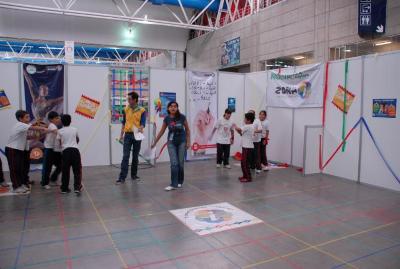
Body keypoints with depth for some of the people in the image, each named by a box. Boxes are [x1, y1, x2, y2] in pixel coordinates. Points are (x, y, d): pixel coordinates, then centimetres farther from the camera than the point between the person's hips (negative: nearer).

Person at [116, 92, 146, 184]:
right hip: (128, 135, 1)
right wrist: (121, 134, 8)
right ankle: (122, 177, -5)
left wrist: (140, 128, -31)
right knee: (125, 156, -5)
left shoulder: (142, 110, -2)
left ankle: (134, 175, 22)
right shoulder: (126, 110, 7)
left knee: (135, 156, 9)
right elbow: (123, 122, 12)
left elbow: (143, 123, -9)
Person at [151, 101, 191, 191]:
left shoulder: (182, 117, -10)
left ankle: (180, 182, 24)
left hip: (182, 142, -1)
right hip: (171, 142, 1)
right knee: (174, 163, -5)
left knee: (180, 163, 5)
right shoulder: (167, 118, -4)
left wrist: (188, 141, -5)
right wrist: (155, 142, 7)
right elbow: (162, 131, 5)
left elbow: (187, 130, 0)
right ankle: (174, 184, -1)